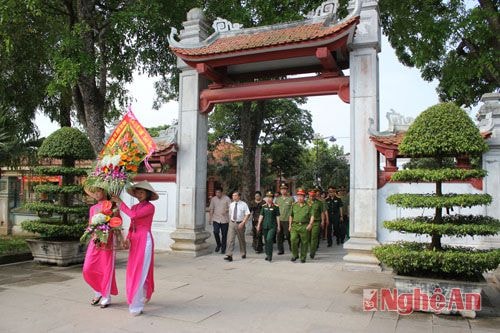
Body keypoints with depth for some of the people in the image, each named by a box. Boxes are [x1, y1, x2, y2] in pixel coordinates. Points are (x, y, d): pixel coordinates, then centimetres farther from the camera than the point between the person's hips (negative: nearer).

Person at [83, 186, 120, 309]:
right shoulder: (93, 208, 16)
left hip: (108, 240, -5)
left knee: (106, 269, 0)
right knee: (88, 269, 2)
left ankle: (106, 297, 13)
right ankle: (99, 292, 24)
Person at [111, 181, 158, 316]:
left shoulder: (150, 207, -8)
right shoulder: (134, 207, 13)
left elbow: (134, 215, -21)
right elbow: (132, 225, 14)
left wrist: (120, 202, -13)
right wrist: (128, 238, -3)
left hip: (144, 240, -7)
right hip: (134, 241, 7)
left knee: (140, 272, -6)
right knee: (133, 271, 13)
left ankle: (136, 306, 0)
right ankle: (143, 296, 34)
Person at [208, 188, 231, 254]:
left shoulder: (227, 198, -2)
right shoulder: (213, 199, 6)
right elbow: (211, 209, 12)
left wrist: (226, 210, -23)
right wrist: (210, 218, 10)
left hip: (224, 220, -1)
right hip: (216, 219, 1)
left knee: (224, 234, 3)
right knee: (216, 232, -15)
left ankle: (223, 249, 17)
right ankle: (218, 244, 12)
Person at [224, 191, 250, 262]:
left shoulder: (244, 204, -6)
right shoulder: (231, 205, 6)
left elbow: (247, 214, -10)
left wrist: (243, 223, -18)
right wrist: (230, 222, 9)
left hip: (240, 224, -3)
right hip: (232, 223, 3)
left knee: (241, 240, 13)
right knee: (230, 239, -9)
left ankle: (243, 254, 32)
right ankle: (229, 255, -10)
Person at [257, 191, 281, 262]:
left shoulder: (275, 207, -3)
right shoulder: (264, 206, 7)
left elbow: (277, 217, 1)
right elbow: (261, 216, 10)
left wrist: (278, 226, 1)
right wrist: (259, 224, 8)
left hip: (272, 226, -4)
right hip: (265, 226, 4)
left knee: (269, 239, -17)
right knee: (266, 240, 10)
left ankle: (270, 255, -9)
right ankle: (267, 254, 24)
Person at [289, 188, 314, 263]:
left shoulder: (308, 206, 4)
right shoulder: (294, 205, 11)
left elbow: (312, 216, 2)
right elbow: (291, 216, 16)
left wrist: (310, 224, -12)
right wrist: (290, 225, 10)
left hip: (304, 226, -1)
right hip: (294, 226, 1)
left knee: (304, 242, 3)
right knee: (293, 240, -9)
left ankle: (303, 257, 16)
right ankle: (295, 255, 10)